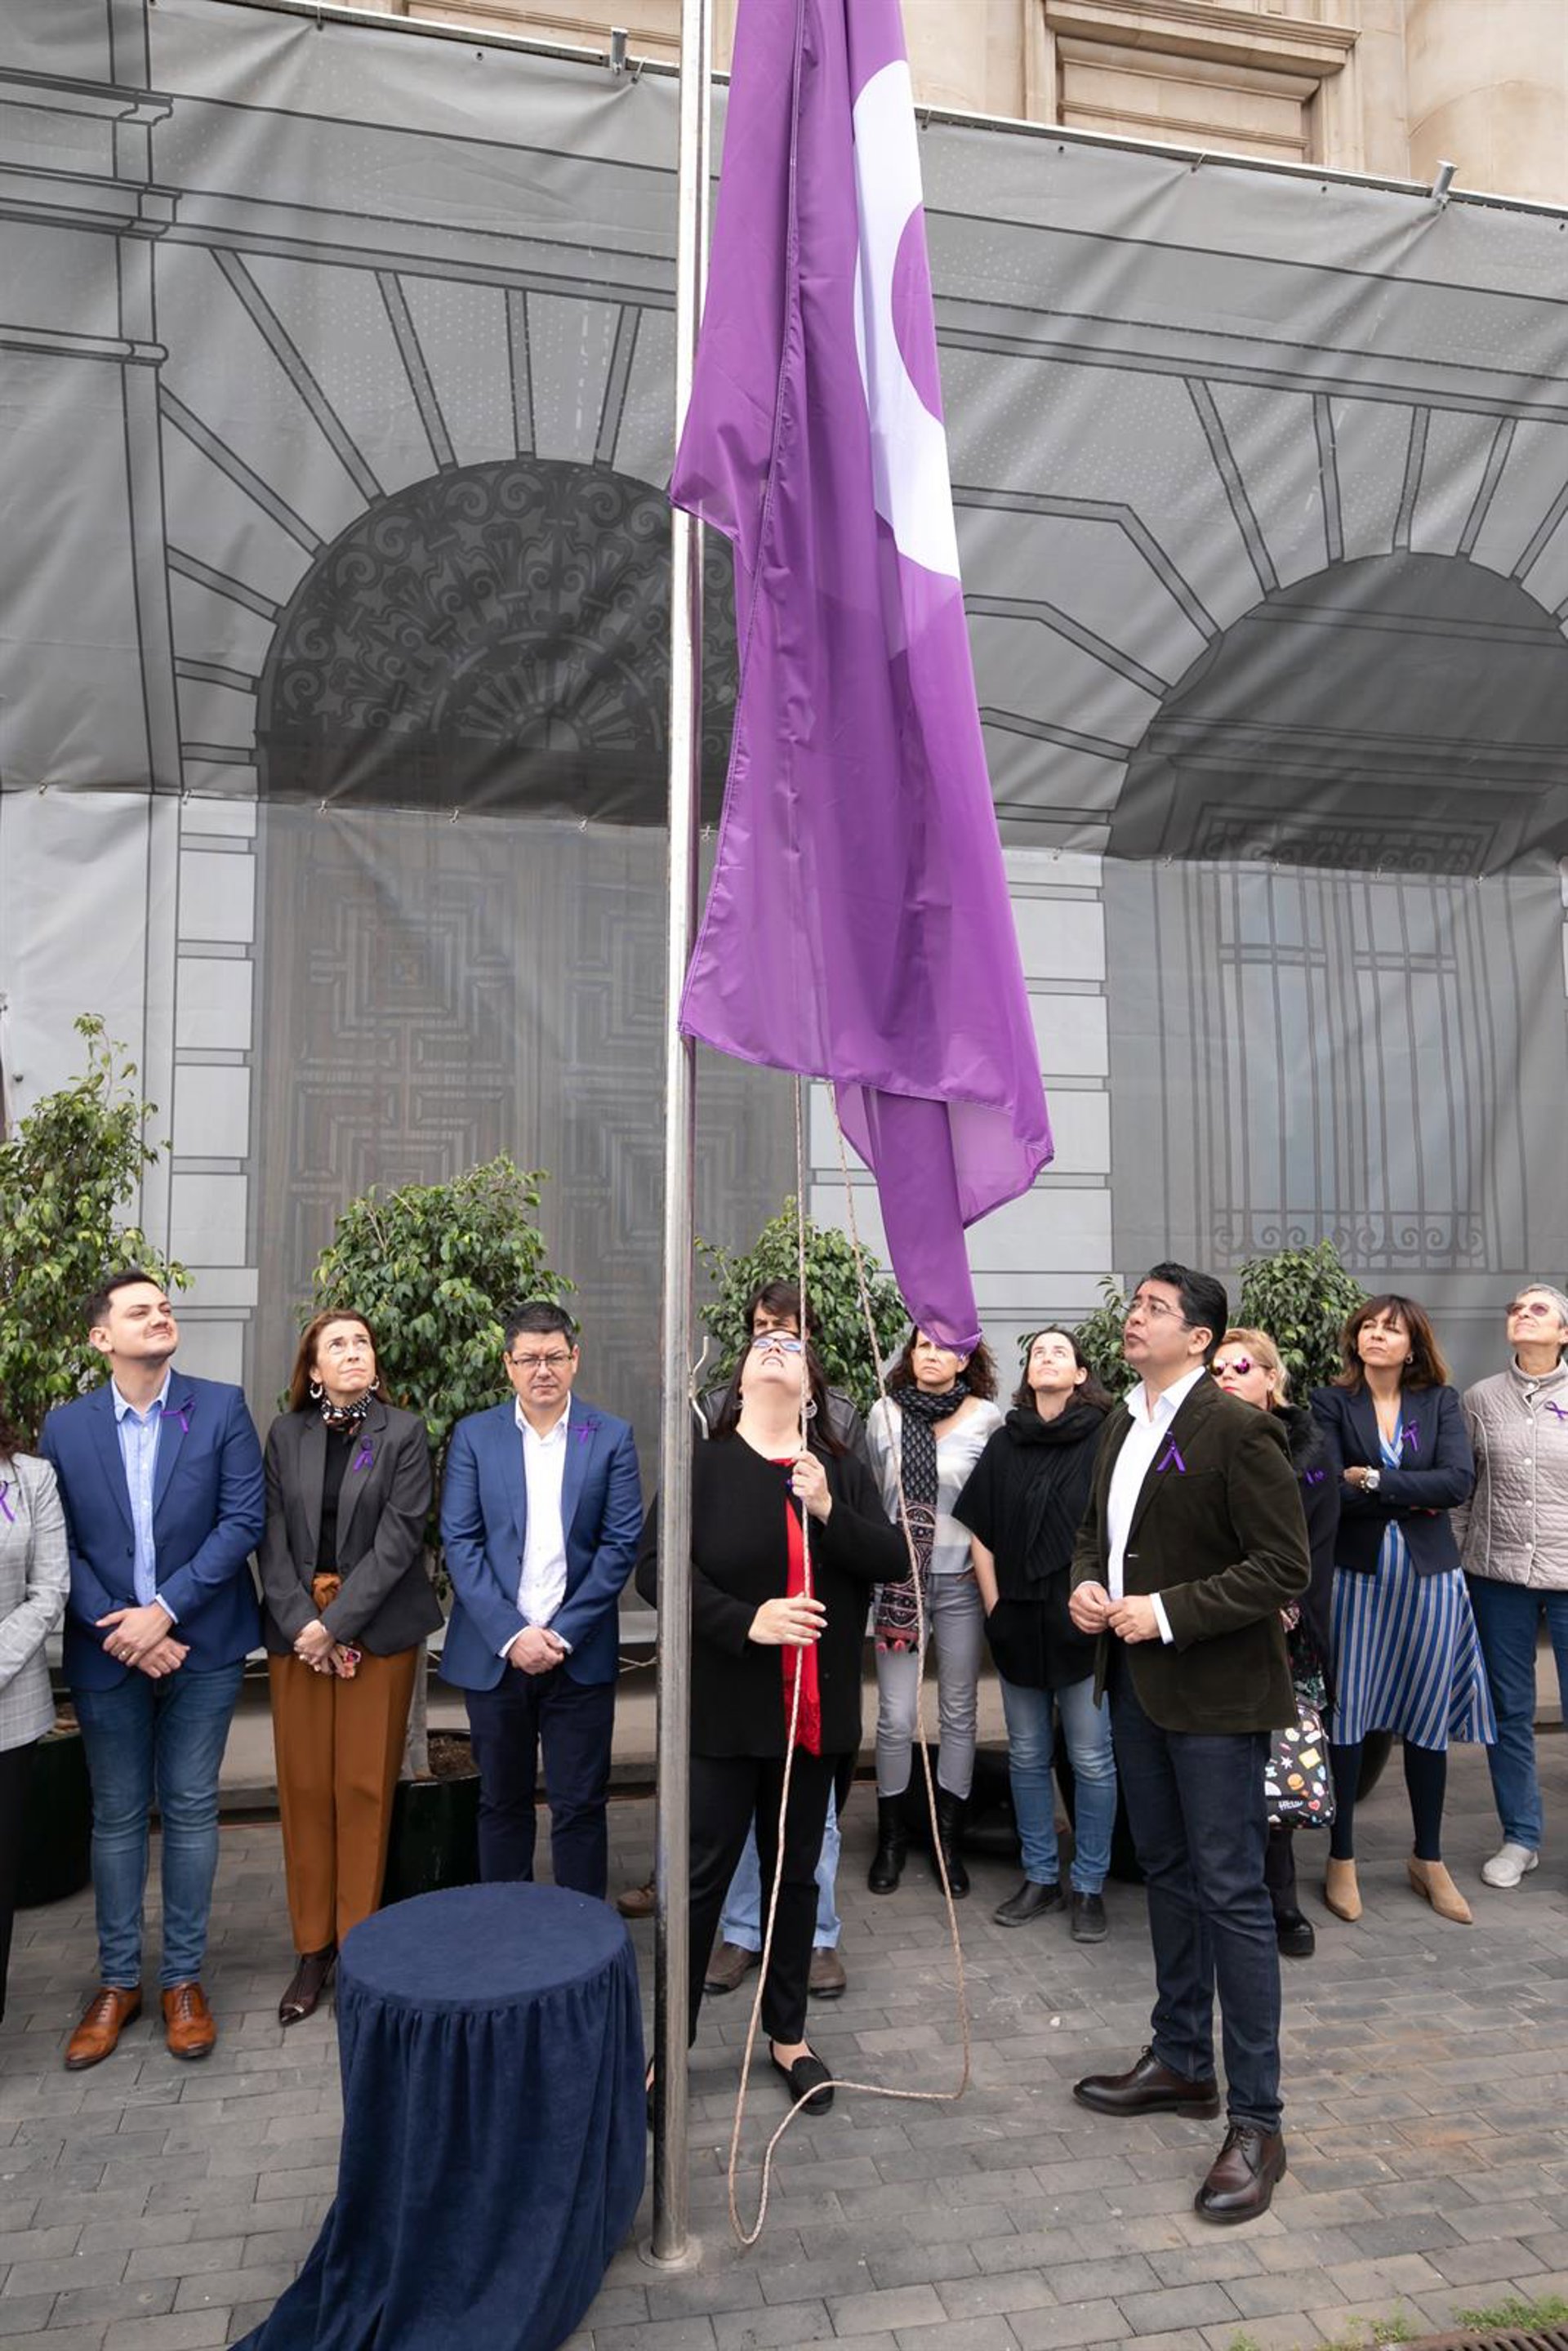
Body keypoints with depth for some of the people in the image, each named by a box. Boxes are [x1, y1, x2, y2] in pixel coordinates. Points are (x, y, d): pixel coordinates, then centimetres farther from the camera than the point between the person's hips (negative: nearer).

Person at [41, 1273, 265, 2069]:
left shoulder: (221, 1408, -5)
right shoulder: (65, 1426, 0)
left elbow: (244, 1518, -10)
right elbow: (58, 1545, -1)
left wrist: (164, 1610, -15)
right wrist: (116, 1628, -12)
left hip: (200, 1644, -1)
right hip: (106, 1647, 1)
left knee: (190, 1809, 8)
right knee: (116, 1816, 12)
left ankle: (183, 1978, 22)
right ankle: (117, 1981, 27)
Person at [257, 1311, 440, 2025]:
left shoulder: (404, 1433, -2)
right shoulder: (286, 1434, 5)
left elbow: (399, 1538, -9)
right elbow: (272, 1538, 2)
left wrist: (336, 1625, -13)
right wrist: (301, 1624, -10)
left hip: (377, 1630, -2)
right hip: (296, 1630, 2)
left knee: (365, 1788, 2)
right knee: (304, 1788, 6)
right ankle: (312, 1950, 19)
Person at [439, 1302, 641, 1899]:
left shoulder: (611, 1437, 0)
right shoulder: (474, 1435, 2)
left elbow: (620, 1544, -4)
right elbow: (460, 1542, -3)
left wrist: (564, 1633, -11)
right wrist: (511, 1634, -12)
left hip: (580, 1655, -1)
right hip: (495, 1653, 1)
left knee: (580, 1806, 6)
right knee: (502, 1802, 13)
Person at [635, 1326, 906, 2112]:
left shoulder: (842, 1473, 5)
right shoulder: (704, 1466, -6)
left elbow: (894, 1559, -3)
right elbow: (655, 1566, -13)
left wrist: (829, 1511, -19)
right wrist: (746, 1620, -23)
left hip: (815, 1713, 3)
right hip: (723, 1710, -3)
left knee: (796, 1871, 16)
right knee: (704, 1872, 6)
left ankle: (788, 2032, 34)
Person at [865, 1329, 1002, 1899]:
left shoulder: (987, 1418, -3)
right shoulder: (884, 1414, 0)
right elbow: (871, 1494, 9)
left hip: (960, 1579, 0)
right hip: (897, 1577, 0)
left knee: (959, 1715, 9)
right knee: (895, 1719, 2)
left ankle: (949, 1843, 24)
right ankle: (891, 1840, 21)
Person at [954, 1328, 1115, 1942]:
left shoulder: (1106, 1438, -6)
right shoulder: (1005, 1443, 6)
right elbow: (980, 1530, 9)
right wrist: (994, 1604, 4)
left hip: (1084, 1622, -4)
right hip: (1018, 1624, 4)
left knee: (1092, 1759, 4)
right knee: (1027, 1756, 13)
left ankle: (1088, 1885, 19)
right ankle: (1039, 1878, 27)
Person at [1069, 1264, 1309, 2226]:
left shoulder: (1239, 1430, -17)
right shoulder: (1123, 1427, 8)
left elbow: (1284, 1567, -19)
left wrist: (1168, 1614, -22)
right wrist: (1088, 1582, -1)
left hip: (1217, 1691, -8)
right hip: (1137, 1684, 8)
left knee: (1231, 1894, -1)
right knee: (1169, 1876, 20)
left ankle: (1256, 2124, 12)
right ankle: (1182, 2063, 37)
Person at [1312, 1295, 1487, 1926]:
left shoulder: (1440, 1402, 4)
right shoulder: (1330, 1402, -2)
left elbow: (1459, 1480, -11)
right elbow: (1329, 1489, -14)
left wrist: (1374, 1481, -14)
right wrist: (1416, 1495, -14)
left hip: (1428, 1578, 2)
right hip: (1355, 1577, -2)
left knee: (1427, 1721, 11)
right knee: (1345, 1719, 2)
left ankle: (1428, 1859, 28)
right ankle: (1342, 1858, 18)